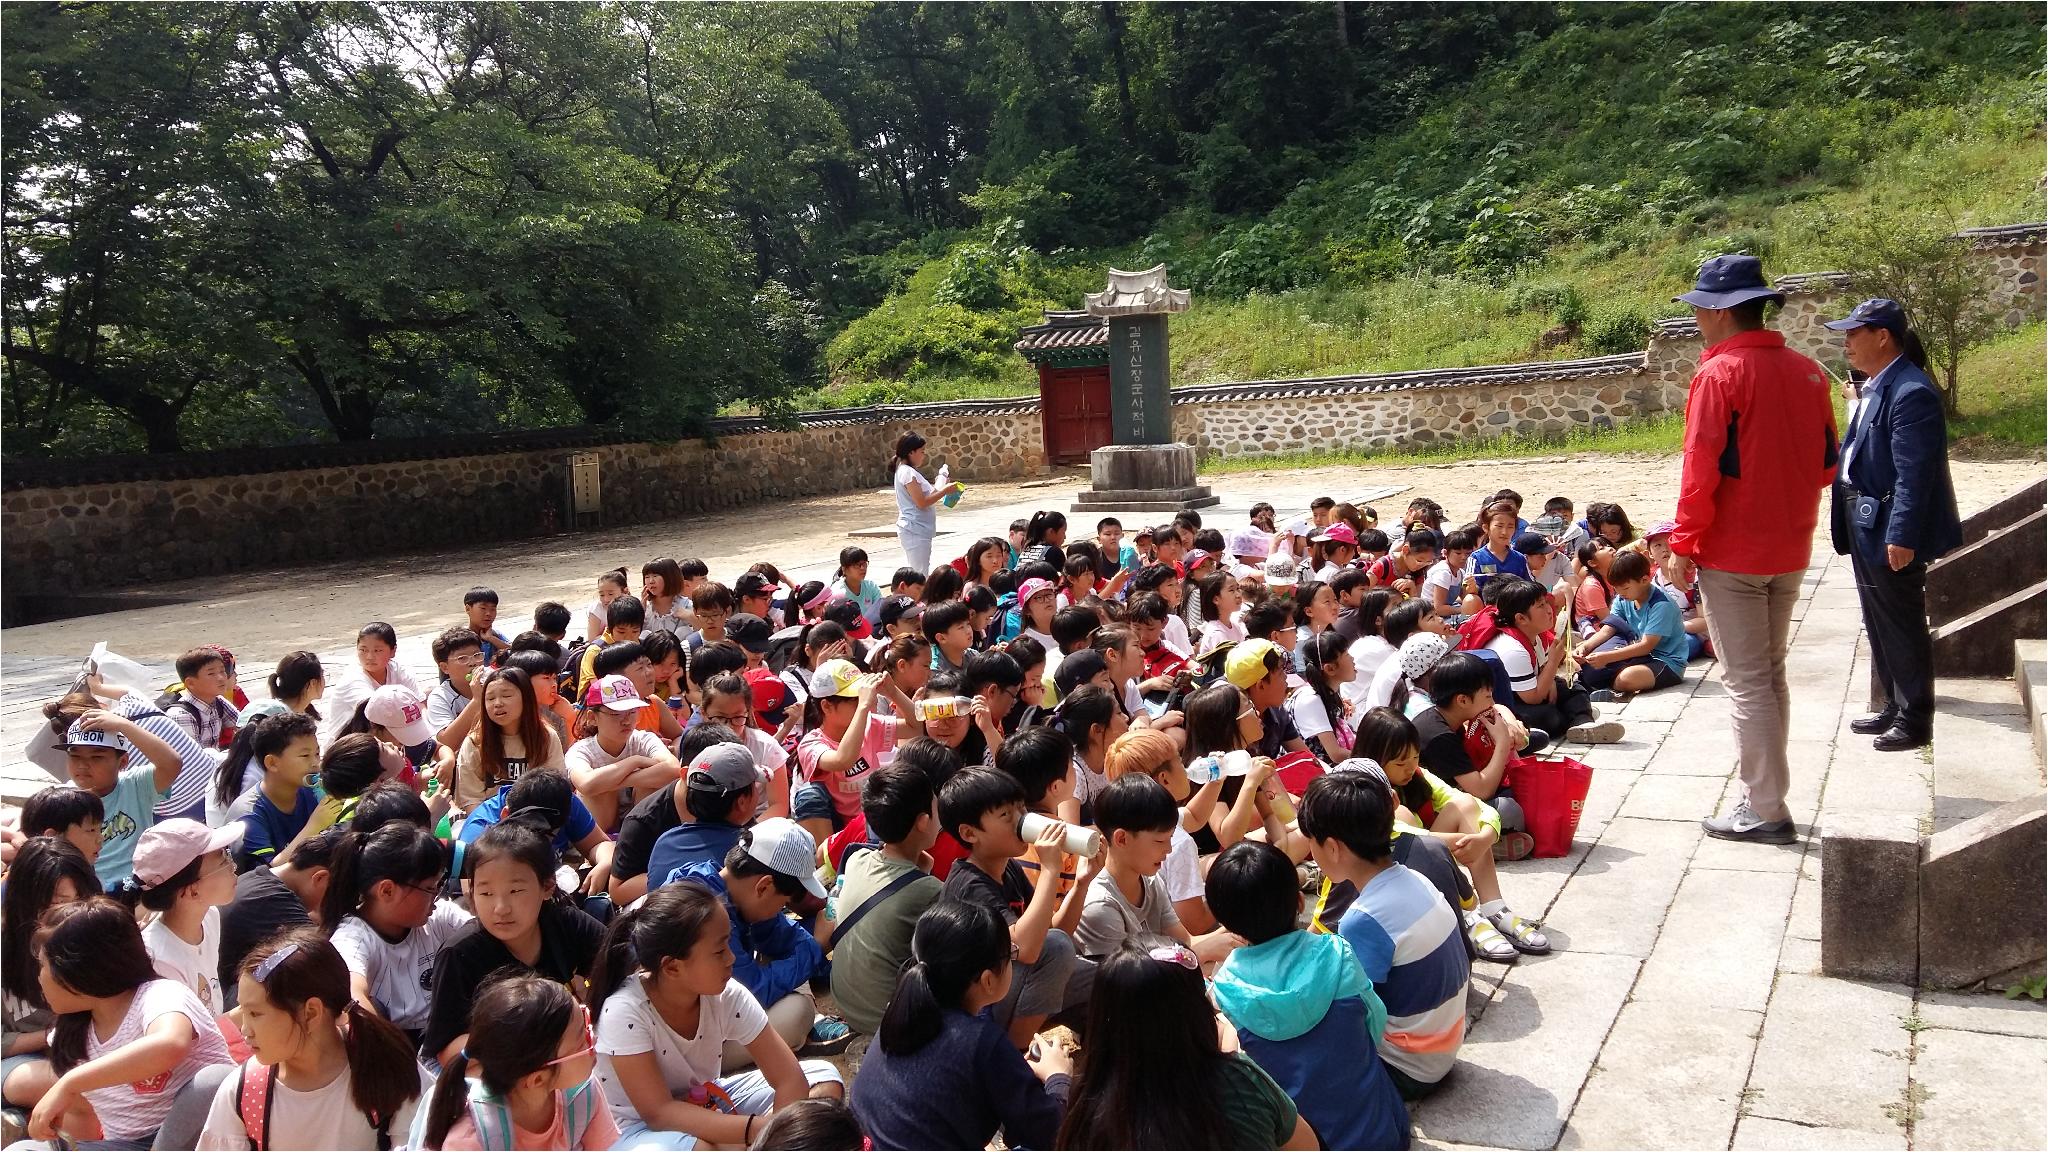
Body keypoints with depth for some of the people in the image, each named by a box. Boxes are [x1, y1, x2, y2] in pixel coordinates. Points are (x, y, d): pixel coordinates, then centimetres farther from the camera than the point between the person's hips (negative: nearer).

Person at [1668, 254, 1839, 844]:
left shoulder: (1719, 374, -15)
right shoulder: (1808, 372, 6)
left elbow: (1700, 469, -18)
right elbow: (1826, 463, 12)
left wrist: (1684, 545, -11)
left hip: (1732, 553, -7)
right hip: (1790, 551, 7)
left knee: (1747, 681, 0)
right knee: (1771, 673, 18)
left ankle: (1764, 811, 5)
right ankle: (1765, 794, 26)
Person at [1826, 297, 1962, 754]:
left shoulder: (1910, 392, -19)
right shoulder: (1875, 387, 10)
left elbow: (1914, 473, -22)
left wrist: (1901, 536, -23)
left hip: (1892, 532, -10)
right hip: (1867, 528, 10)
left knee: (1902, 627, 2)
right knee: (1879, 625, 18)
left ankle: (1915, 720, 14)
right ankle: (1895, 707, 30)